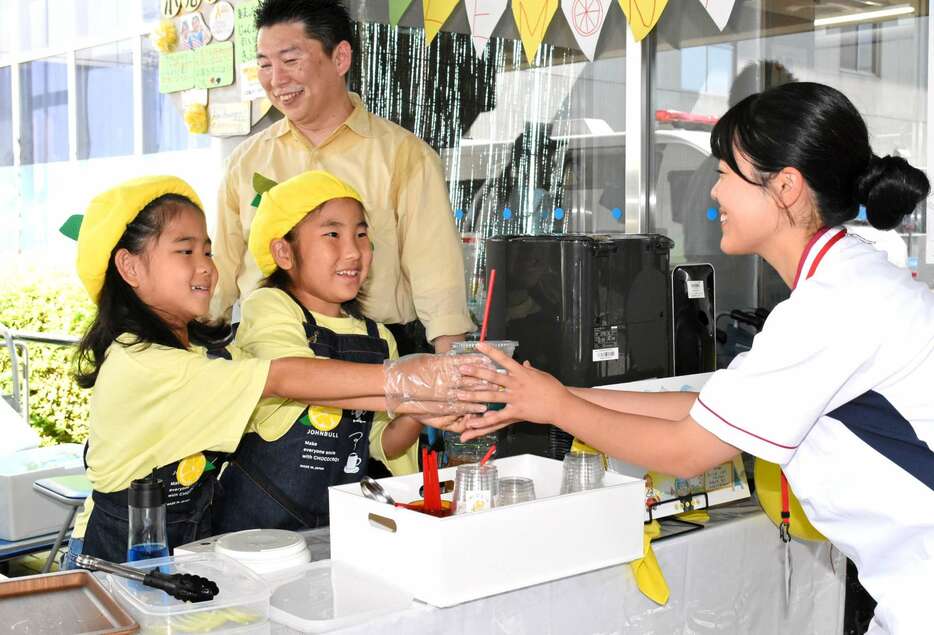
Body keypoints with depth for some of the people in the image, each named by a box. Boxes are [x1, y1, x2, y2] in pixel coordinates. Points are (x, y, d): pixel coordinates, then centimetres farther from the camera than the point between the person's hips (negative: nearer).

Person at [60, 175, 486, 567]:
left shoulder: (205, 351, 7)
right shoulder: (137, 361, -19)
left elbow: (303, 390, -5)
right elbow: (281, 380, -22)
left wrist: (419, 401, -15)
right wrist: (397, 378, -23)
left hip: (190, 546, 6)